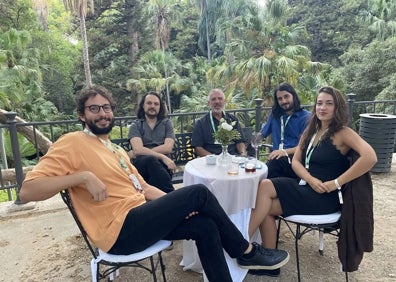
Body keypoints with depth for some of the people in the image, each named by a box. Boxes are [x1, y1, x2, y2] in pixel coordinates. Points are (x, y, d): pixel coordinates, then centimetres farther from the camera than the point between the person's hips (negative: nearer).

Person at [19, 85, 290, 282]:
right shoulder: (72, 144, -6)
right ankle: (247, 252, 5)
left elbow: (144, 188, 15)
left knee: (205, 226, -8)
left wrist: (175, 205, 0)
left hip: (140, 217, 8)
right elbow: (27, 191, -14)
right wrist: (82, 176, -24)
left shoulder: (116, 149, 19)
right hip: (121, 230, -8)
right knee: (198, 192, -13)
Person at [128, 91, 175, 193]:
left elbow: (167, 148, -2)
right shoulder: (136, 125, 12)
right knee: (151, 160, -35)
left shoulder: (166, 123, 15)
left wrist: (144, 152, -5)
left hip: (163, 165, 1)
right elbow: (138, 149, -6)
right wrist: (162, 157, -16)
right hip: (141, 165, 0)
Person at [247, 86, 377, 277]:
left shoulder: (342, 133, -8)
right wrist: (311, 179, -12)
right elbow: (295, 161, 9)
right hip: (305, 186, 7)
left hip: (325, 197, -6)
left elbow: (370, 157, -24)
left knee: (265, 187, -22)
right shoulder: (310, 131, 14)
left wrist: (336, 183, -21)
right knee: (266, 207, -15)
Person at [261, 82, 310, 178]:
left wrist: (285, 152, -23)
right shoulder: (275, 114, 22)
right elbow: (262, 134, 25)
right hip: (277, 158, 3)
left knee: (276, 160, -38)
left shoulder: (305, 117, 5)